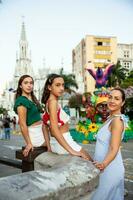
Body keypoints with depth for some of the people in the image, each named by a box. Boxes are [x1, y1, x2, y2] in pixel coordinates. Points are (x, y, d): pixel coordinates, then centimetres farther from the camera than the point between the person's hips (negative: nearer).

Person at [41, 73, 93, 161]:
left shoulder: (48, 102, 9)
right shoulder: (53, 102, -18)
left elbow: (45, 125, 10)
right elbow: (55, 129, -25)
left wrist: (49, 147, 9)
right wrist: (71, 150, -25)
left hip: (56, 143, 9)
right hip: (62, 143, -9)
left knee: (87, 157, 21)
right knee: (89, 160, 7)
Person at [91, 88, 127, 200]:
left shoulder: (117, 120, -18)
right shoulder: (111, 118, 10)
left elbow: (114, 150, -24)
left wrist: (103, 164, -39)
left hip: (109, 169, -8)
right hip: (108, 168, 8)